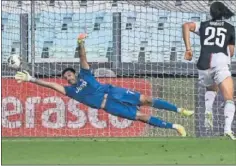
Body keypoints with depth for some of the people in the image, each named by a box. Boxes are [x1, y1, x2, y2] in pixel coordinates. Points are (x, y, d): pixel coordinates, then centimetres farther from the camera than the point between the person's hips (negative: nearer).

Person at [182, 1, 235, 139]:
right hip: (220, 62, -3)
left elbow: (186, 26, 4)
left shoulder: (204, 25, 21)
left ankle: (208, 110, 6)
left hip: (204, 65, 3)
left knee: (211, 88, 34)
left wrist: (188, 48, 5)